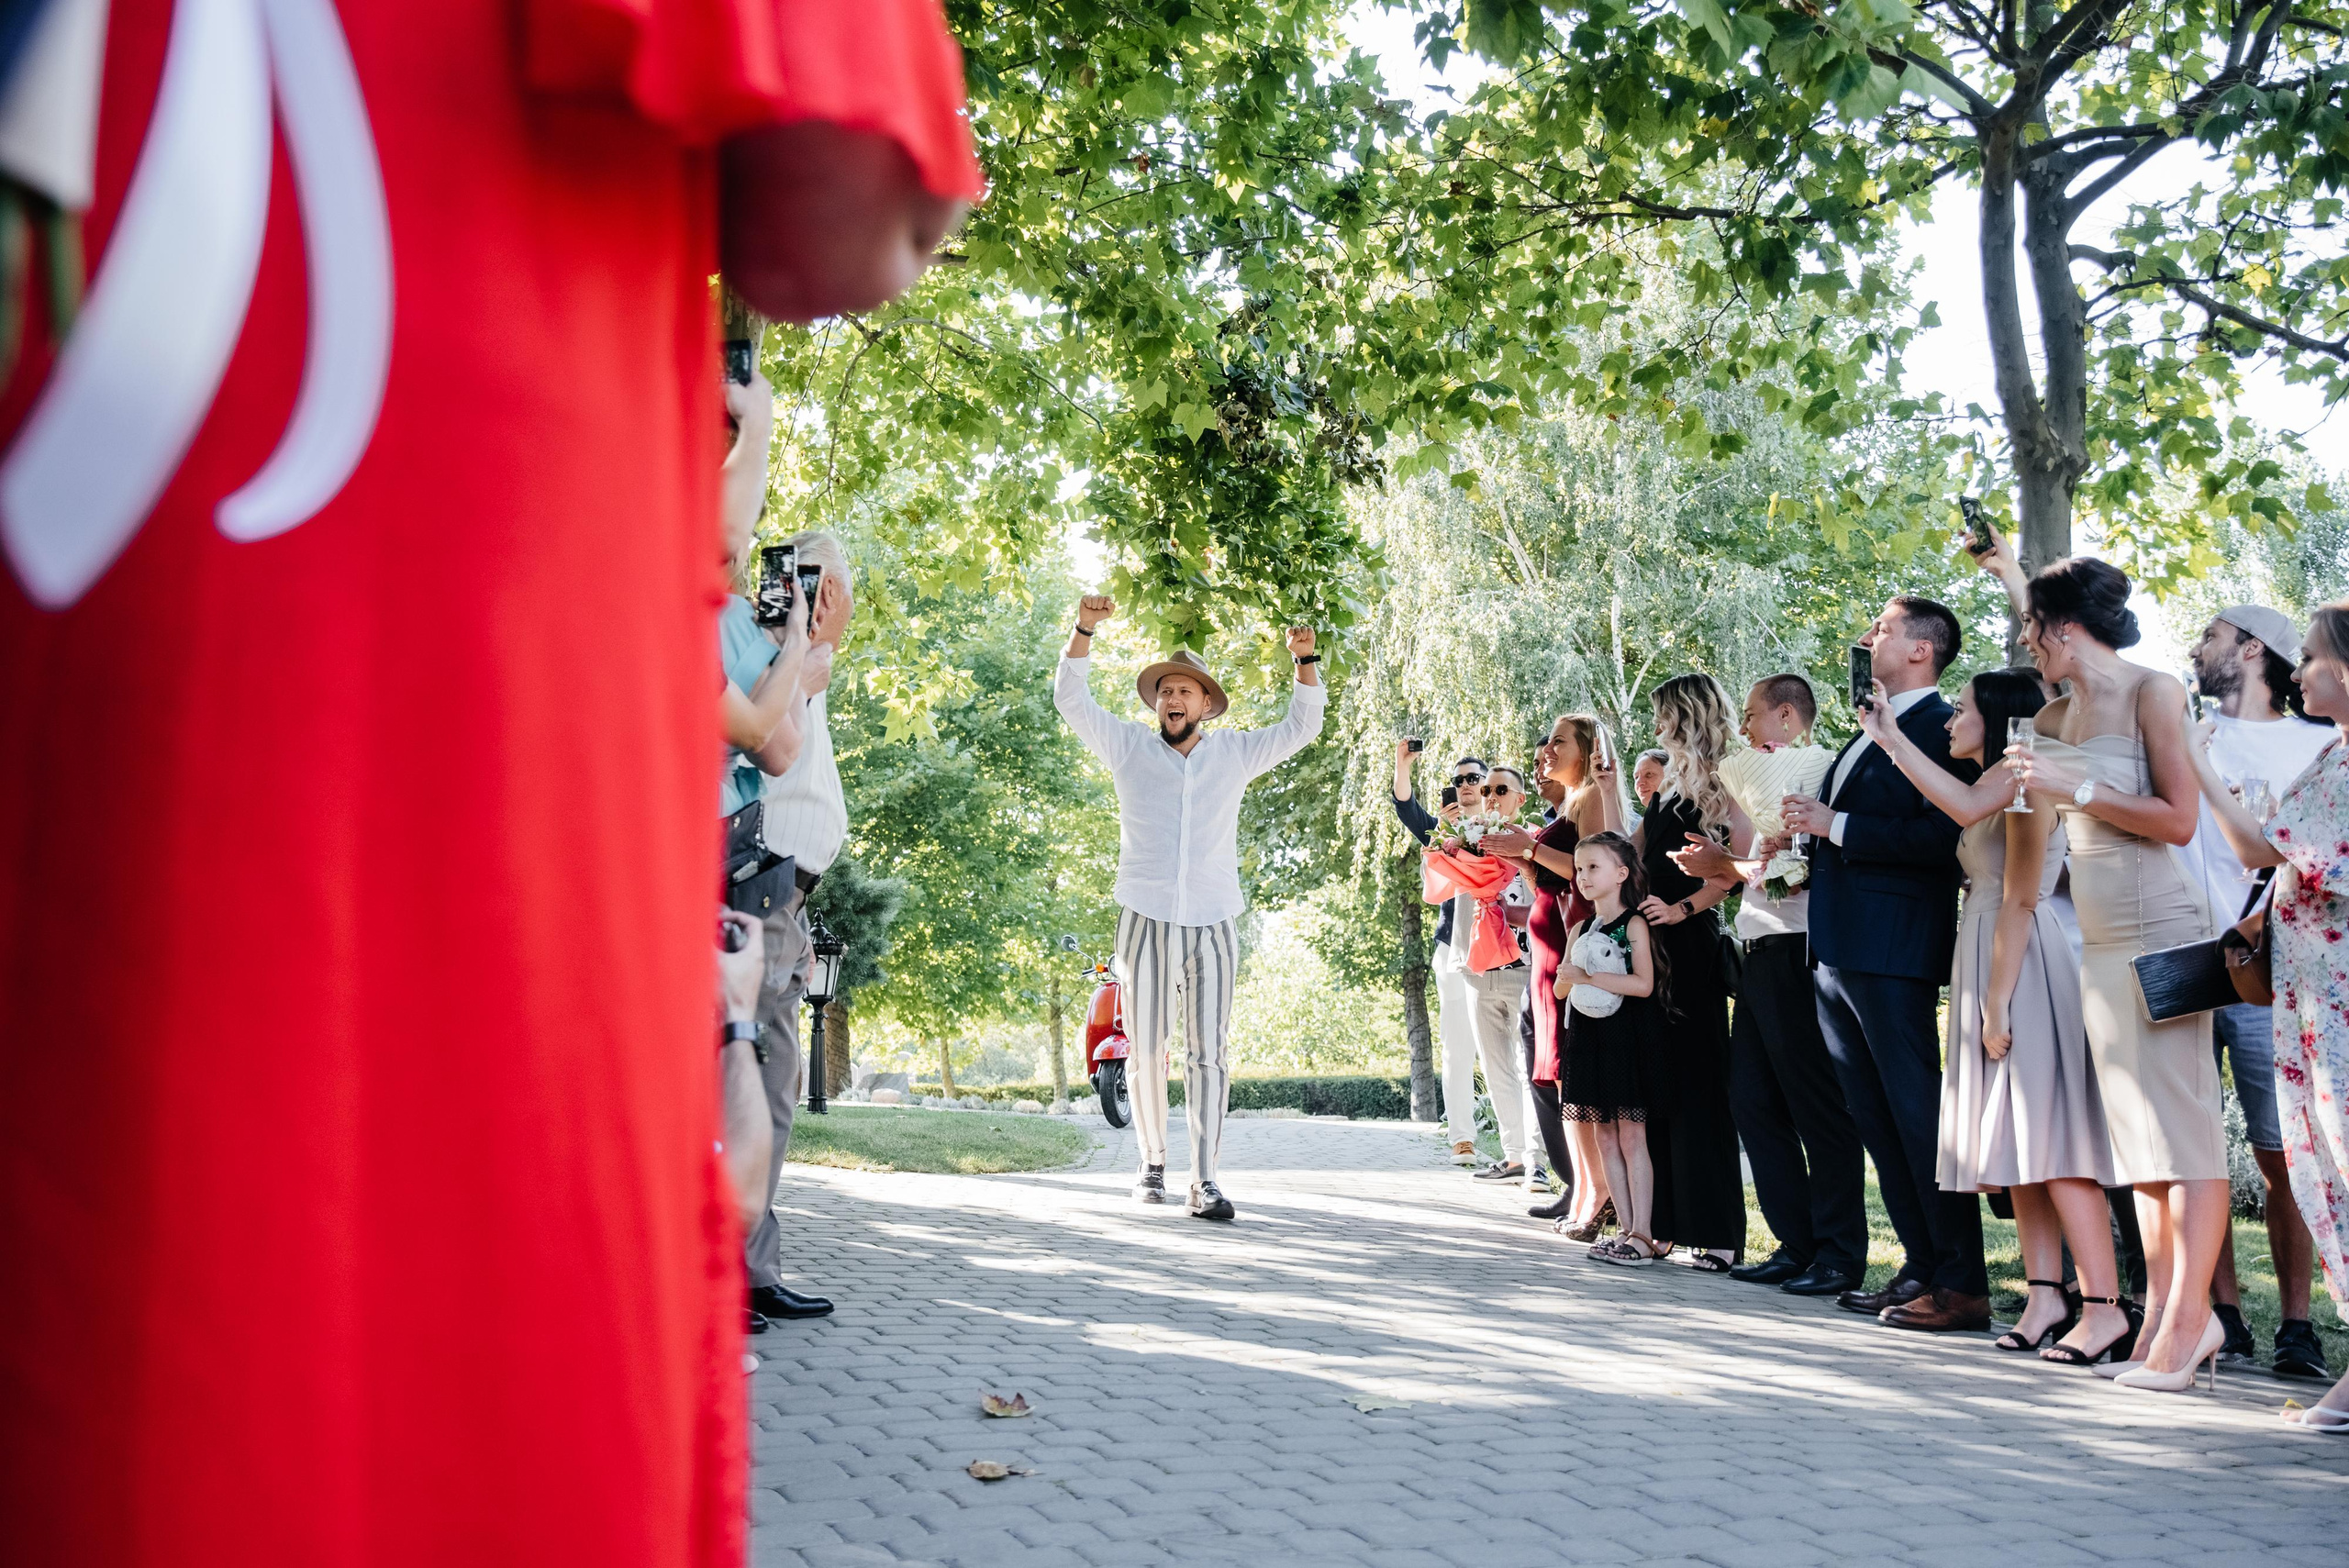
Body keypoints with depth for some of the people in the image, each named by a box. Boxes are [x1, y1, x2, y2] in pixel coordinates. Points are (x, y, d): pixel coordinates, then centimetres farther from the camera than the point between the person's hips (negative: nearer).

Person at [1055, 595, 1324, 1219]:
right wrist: (1085, 629, -8)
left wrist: (1305, 661, 4)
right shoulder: (1129, 747, 10)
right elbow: (1071, 699, 4)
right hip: (1146, 919, 0)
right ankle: (1153, 1163, 17)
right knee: (1147, 1051, 3)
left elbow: (1302, 726, 18)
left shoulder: (1234, 752, 14)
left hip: (1213, 924, 1)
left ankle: (1205, 1180, -4)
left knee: (1208, 1054, -4)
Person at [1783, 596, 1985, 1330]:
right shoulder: (1871, 734, 20)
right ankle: (1920, 1270, 20)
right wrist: (1810, 829, 6)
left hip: (1894, 954, -10)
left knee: (1919, 1116, -5)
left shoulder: (1940, 728, -9)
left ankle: (1963, 1283, 2)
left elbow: (1940, 837, -20)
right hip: (1840, 953, 10)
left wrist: (1835, 825, -18)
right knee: (1877, 1122, 12)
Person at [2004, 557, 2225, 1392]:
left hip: (2161, 931, -7)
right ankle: (2161, 1315, 10)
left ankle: (2189, 1314, -5)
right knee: (2139, 1129, 7)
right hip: (2100, 942, 7)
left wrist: (2078, 789, -14)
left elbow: (2179, 820, -11)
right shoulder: (2056, 715, 14)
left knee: (2181, 1119, -7)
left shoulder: (2152, 692, -6)